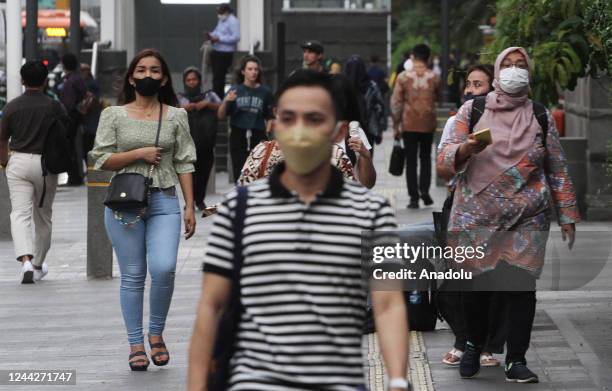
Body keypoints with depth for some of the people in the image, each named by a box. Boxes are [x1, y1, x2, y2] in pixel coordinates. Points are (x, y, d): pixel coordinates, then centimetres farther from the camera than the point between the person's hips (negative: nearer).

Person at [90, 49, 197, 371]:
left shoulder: (176, 116, 8)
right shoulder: (114, 115, 5)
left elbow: (184, 163, 8)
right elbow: (100, 159, 1)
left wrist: (190, 207, 2)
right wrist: (139, 154, -9)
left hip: (164, 202, 0)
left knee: (164, 269, -16)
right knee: (132, 276, 2)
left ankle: (156, 333, 6)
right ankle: (136, 344, 11)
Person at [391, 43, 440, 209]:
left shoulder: (403, 77, -7)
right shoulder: (434, 77, -4)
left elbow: (396, 102, -6)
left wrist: (396, 125, 0)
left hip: (409, 125, -1)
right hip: (428, 124, 1)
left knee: (411, 160, 5)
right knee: (425, 157, 17)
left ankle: (414, 197, 1)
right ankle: (424, 190, 1)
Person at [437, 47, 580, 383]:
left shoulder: (541, 117, 7)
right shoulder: (472, 110, 3)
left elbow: (558, 170, 11)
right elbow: (445, 160, -1)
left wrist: (567, 216, 7)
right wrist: (466, 148, -22)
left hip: (527, 218, 0)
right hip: (476, 214, 0)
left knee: (521, 285, -8)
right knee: (475, 284, 3)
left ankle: (516, 360, -2)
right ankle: (473, 345, 27)